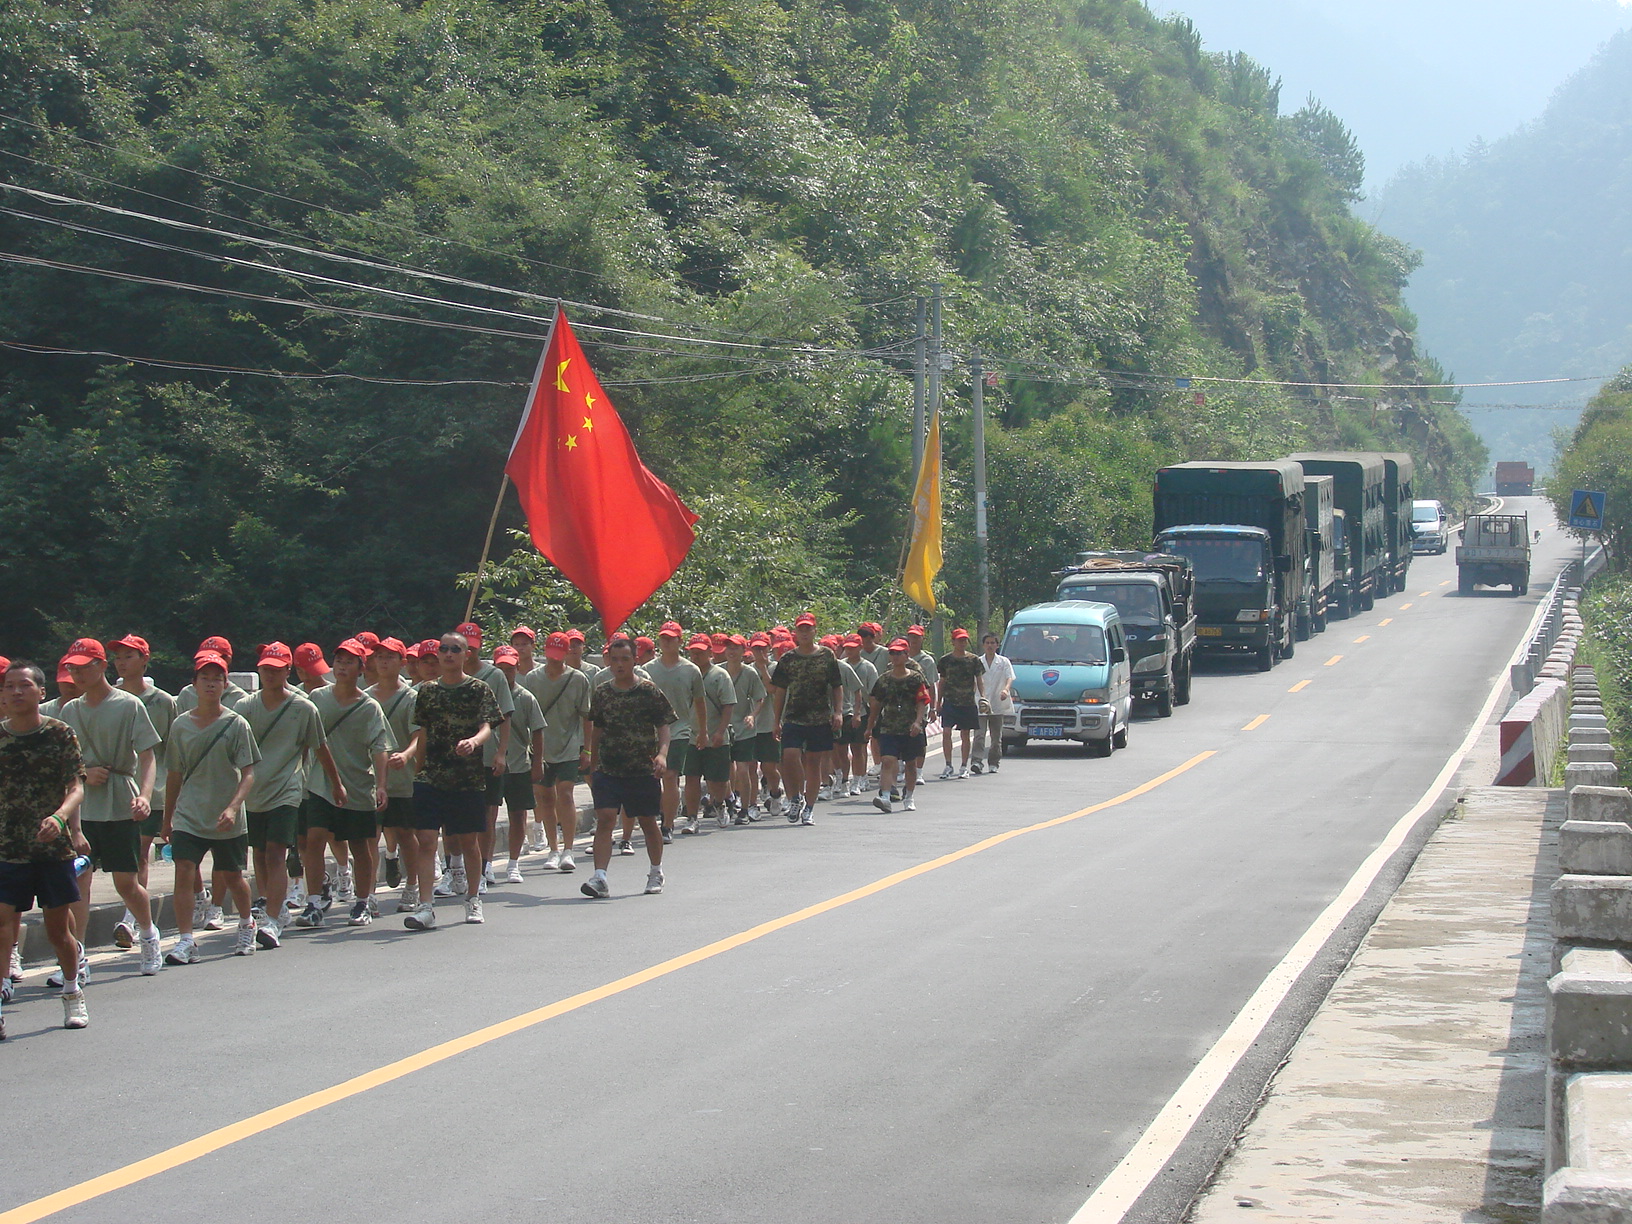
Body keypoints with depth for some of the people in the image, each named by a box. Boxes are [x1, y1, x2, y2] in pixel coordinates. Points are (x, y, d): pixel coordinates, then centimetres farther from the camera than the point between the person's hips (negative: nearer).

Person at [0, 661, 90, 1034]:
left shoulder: (60, 734, -2)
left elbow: (76, 786, -7)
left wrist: (60, 816, -26)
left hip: (54, 846, -1)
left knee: (58, 927, 10)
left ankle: (73, 992, 33)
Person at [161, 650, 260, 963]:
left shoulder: (236, 725, -4)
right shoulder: (181, 724, 5)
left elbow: (248, 774, -8)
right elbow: (174, 775, 13)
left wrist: (233, 808, -23)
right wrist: (167, 818, 16)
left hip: (228, 821, -2)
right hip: (188, 817, 2)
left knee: (232, 878, 11)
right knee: (184, 871, -14)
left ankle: (246, 926, 37)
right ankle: (185, 941, -14)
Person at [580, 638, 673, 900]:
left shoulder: (650, 692, -2)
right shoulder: (601, 694, 8)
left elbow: (663, 727, -2)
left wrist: (662, 753, -20)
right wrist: (592, 768, 19)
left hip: (643, 770, -2)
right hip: (608, 769, 2)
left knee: (648, 822, 10)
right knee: (604, 818, -12)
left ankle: (656, 873, 30)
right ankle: (600, 878, -18)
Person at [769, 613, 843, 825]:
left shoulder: (827, 656, 4)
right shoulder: (787, 659, 6)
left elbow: (837, 687, 7)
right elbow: (779, 691, 10)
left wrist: (838, 712, -4)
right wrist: (777, 720, 7)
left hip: (821, 720, 0)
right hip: (793, 719, 0)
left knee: (814, 763, 4)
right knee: (789, 756, -16)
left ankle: (809, 808, 14)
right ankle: (795, 800, 3)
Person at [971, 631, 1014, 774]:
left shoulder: (1004, 662, 7)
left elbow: (1009, 678, -5)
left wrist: (1006, 689, -26)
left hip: (998, 705, 1)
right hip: (980, 704, -1)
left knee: (996, 737, 6)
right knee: (979, 734, -13)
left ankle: (994, 763, 13)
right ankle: (977, 761, -20)